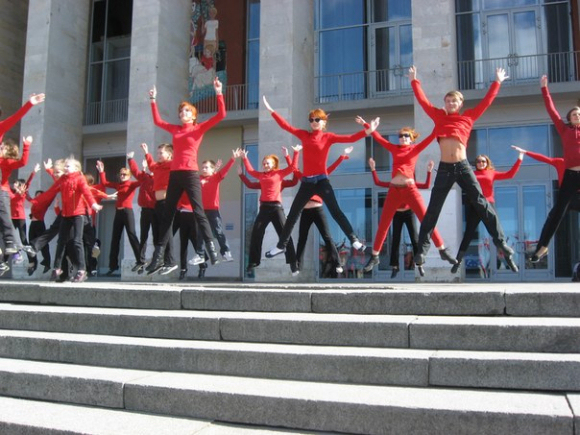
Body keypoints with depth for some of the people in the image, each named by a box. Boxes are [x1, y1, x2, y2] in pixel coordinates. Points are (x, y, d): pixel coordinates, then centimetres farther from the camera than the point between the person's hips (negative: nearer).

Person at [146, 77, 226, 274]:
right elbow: (157, 121, 31)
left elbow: (221, 115, -5)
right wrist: (153, 100, 31)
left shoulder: (199, 128, 4)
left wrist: (219, 93, -9)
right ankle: (158, 257, 10)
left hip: (191, 175, -5)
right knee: (167, 215, 6)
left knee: (199, 212, -10)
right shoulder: (175, 129, 16)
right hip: (175, 175, 5)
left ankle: (212, 249, -8)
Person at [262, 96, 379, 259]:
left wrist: (367, 131, -23)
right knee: (293, 214, 9)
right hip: (306, 182, 4)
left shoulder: (328, 137, -1)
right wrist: (271, 110, 5)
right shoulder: (304, 135, 8)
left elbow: (349, 138, -10)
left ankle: (354, 240, 1)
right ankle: (281, 245, 19)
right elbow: (286, 126, 7)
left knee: (336, 211, -7)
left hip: (322, 181, -3)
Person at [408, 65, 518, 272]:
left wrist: (497, 82, 22)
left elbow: (486, 101, 17)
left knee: (482, 205, -1)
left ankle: (501, 243, 2)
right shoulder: (439, 116, 12)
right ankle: (422, 249, 9)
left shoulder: (468, 117, 11)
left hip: (463, 167, 0)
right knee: (432, 210, 3)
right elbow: (422, 100, 15)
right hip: (444, 168, 0)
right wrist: (414, 81, 19)